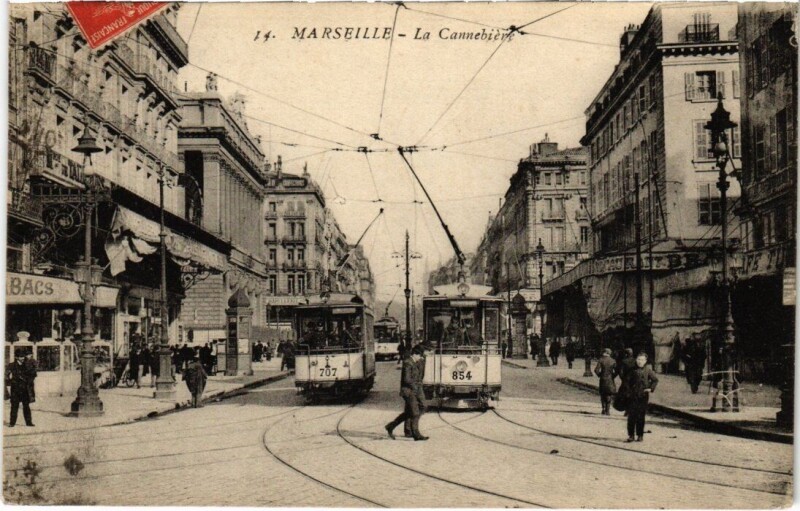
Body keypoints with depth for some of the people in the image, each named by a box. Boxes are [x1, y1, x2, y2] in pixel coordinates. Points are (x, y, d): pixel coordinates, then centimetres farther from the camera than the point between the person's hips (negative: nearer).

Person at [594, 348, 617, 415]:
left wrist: (599, 375, 4)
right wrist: (613, 376, 8)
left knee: (603, 395, 12)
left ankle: (604, 408, 3)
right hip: (610, 380, 1)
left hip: (603, 379, -1)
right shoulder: (613, 361, 0)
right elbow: (616, 371, -5)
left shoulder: (601, 360, -7)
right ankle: (608, 410, 5)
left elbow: (596, 370, -13)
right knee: (609, 396, 10)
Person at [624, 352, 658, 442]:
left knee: (641, 416, 3)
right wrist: (628, 390, 0)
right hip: (632, 396, 1)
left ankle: (640, 435, 11)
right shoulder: (632, 370, 1)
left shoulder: (648, 370, 0)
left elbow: (655, 380, 9)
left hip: (643, 395, -1)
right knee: (631, 415, 0)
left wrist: (651, 388, -1)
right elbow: (626, 380, 8)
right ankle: (631, 435, 5)